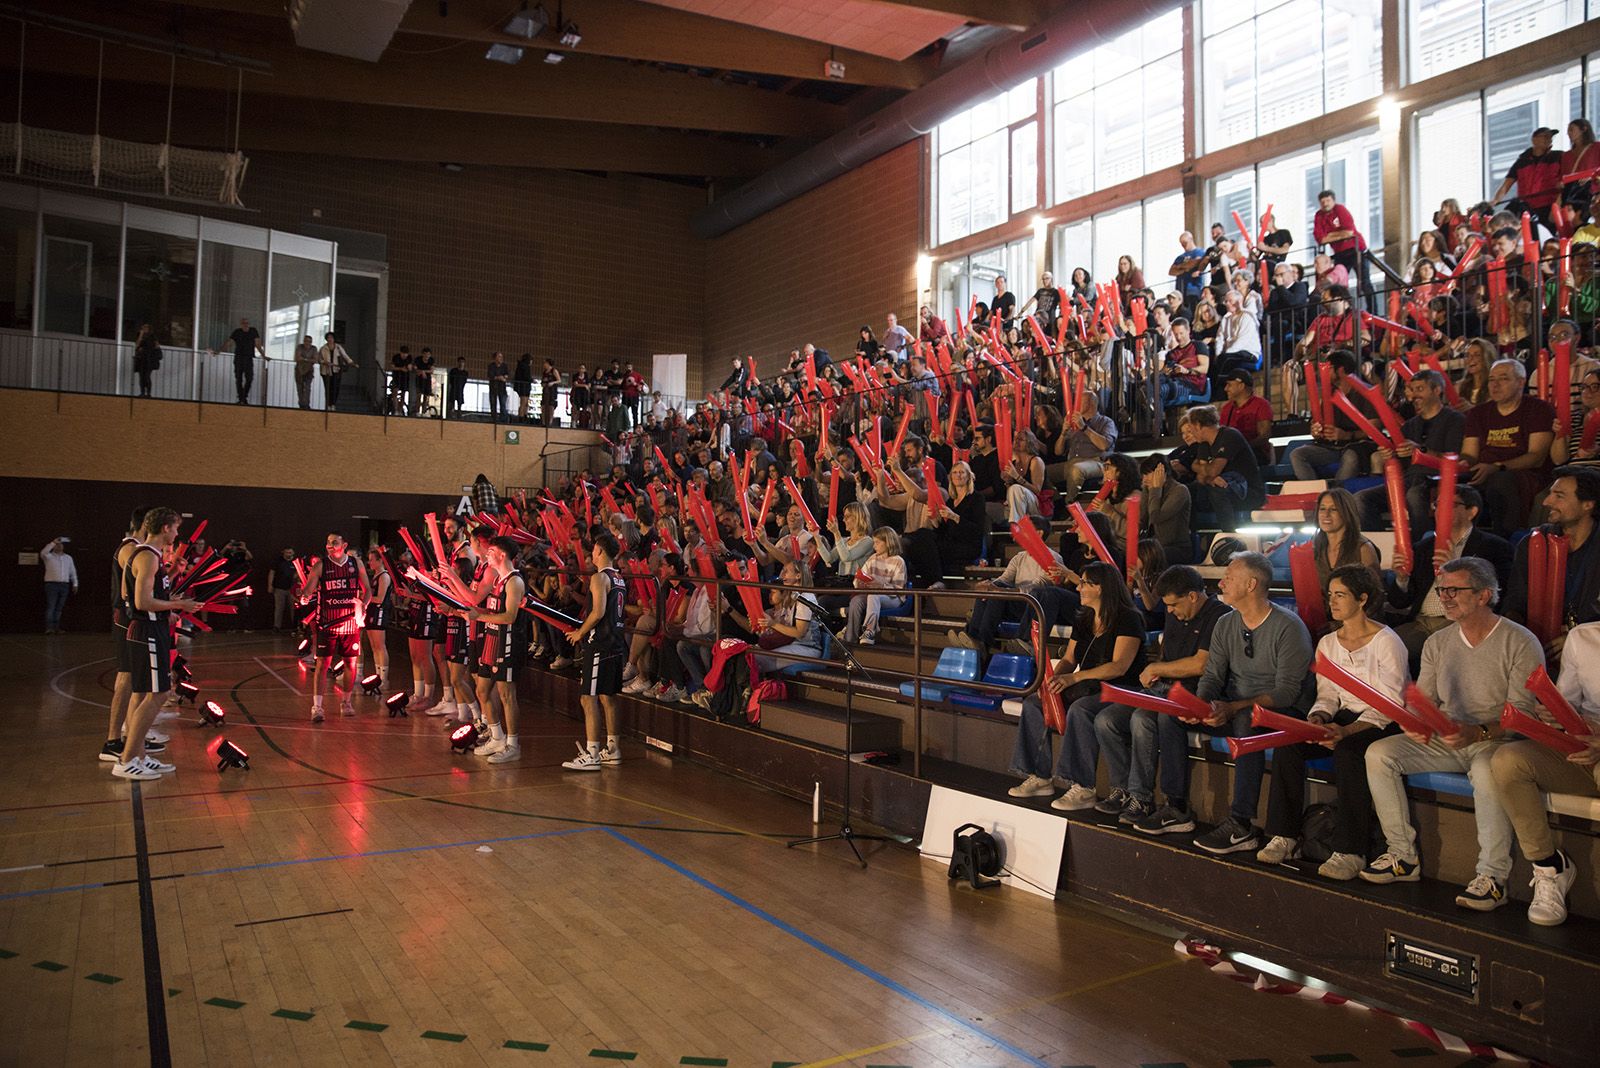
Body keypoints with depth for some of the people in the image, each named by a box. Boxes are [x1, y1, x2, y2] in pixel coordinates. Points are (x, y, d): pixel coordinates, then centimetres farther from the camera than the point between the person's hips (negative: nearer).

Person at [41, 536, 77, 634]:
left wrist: (75, 584, 14)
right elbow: (43, 553, -21)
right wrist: (53, 543, -18)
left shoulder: (68, 558, 17)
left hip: (64, 585, 4)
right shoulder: (49, 556, 3)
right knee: (50, 607, -9)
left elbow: (73, 572, 19)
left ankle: (56, 628, 7)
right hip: (52, 584, -4)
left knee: (59, 608, 5)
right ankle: (49, 628, -13)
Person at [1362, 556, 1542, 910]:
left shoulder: (1520, 642, -7)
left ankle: (1493, 876, -27)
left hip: (1497, 740, -6)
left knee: (1487, 769, -39)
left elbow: (1522, 713, -14)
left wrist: (1478, 732, -31)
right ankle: (1403, 855, -8)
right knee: (1378, 754, -15)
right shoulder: (1437, 643, 10)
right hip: (1444, 742, 6)